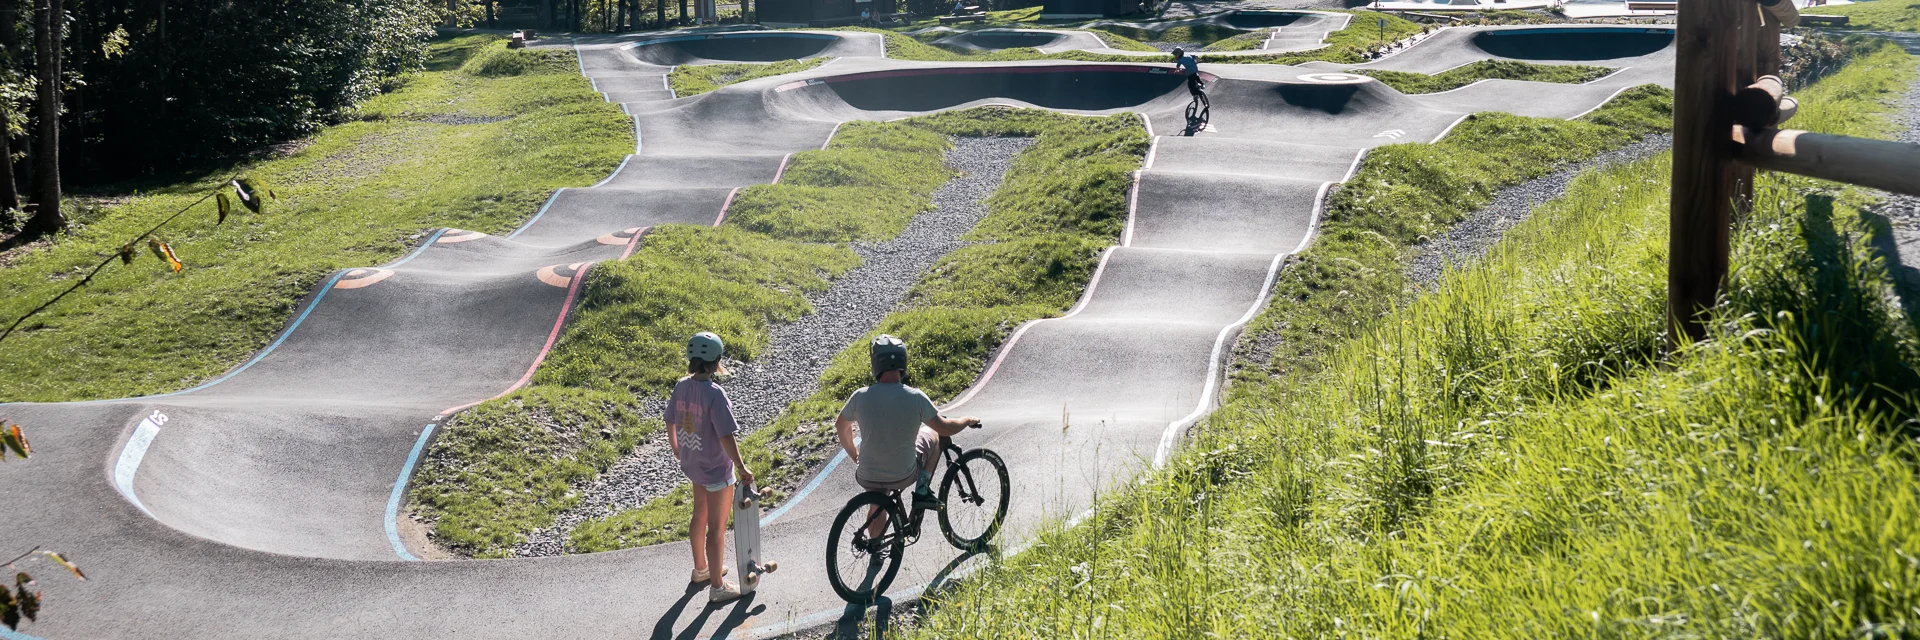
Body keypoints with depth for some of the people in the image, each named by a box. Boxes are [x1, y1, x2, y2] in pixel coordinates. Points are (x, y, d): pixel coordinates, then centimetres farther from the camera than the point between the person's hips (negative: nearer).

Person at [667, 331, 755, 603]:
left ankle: (701, 569, 46)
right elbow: (726, 436, -28)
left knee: (700, 515, 27)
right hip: (716, 468, -8)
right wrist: (741, 468, -21)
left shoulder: (681, 386, -6)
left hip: (691, 463, 8)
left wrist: (676, 448, 24)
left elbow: (670, 422, 6)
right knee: (717, 527, 7)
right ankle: (717, 587, 19)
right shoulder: (715, 394, -27)